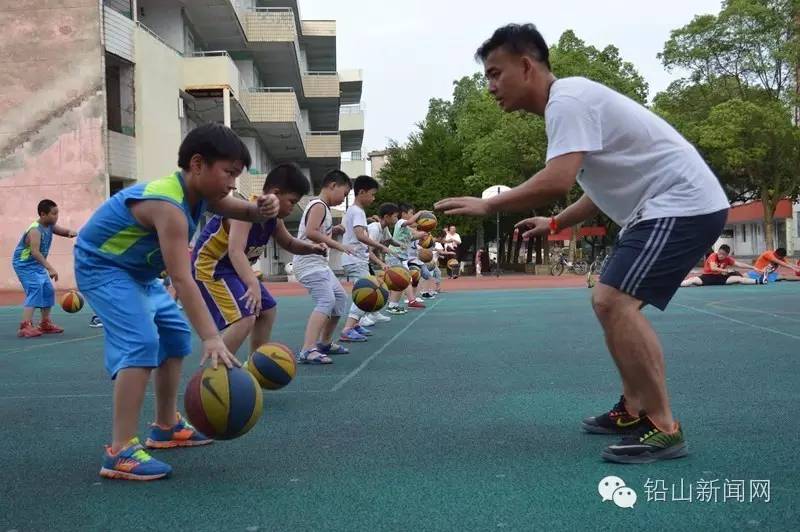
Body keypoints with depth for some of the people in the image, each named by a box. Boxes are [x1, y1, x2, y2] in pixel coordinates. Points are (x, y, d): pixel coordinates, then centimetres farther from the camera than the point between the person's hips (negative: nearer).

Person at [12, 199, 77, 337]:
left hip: (36, 264, 9)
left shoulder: (51, 226, -2)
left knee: (48, 291, 11)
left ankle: (45, 323, 22)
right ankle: (25, 326, -27)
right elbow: (35, 252, -39)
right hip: (24, 264, -9)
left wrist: (72, 233, -21)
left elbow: (65, 231, 6)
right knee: (35, 290, -22)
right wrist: (50, 268, -48)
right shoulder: (35, 230, -29)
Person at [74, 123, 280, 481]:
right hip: (101, 267, -10)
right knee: (141, 342, -25)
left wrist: (262, 209, -23)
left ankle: (166, 427, 23)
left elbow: (244, 213, 4)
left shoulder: (199, 193, -6)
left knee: (175, 334, 13)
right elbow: (182, 280, -41)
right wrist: (211, 338, -48)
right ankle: (120, 453, -24)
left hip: (136, 270, 10)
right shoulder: (168, 206, -34)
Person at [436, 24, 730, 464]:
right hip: (664, 206, 11)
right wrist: (556, 224, 16)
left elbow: (558, 180, -32)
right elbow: (609, 185, 22)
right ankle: (634, 411, 20)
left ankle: (663, 429, -13)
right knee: (612, 301, 15)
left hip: (682, 203, -11)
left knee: (613, 300, -19)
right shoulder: (570, 102, 16)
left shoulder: (567, 98, -16)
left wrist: (487, 206, -21)